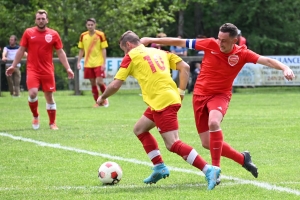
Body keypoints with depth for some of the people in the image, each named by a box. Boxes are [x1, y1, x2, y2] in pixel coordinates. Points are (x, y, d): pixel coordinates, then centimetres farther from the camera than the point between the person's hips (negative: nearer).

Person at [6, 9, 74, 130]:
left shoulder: (53, 34, 2)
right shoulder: (28, 33, 2)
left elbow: (60, 52, 6)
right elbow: (21, 50, 9)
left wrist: (68, 68, -1)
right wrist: (13, 66, 6)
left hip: (47, 71, 1)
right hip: (32, 70, -1)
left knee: (49, 97, 5)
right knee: (32, 93, -18)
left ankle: (52, 123, 17)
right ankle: (35, 117, 6)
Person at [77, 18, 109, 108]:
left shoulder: (100, 35, -5)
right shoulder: (83, 36, 5)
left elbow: (104, 50, -4)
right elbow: (81, 50, 13)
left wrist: (104, 63, -10)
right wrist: (79, 62, 6)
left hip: (98, 63, -3)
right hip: (88, 64, 4)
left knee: (99, 82, -12)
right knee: (93, 83, 5)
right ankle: (97, 102, 15)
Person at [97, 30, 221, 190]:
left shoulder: (131, 57, 3)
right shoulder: (159, 52, 21)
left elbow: (115, 85, 1)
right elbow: (184, 67, 14)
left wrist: (102, 98, 19)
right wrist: (181, 92, 16)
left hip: (162, 103, -8)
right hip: (171, 98, 8)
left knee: (173, 144, -11)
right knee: (139, 129, 23)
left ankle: (209, 170, -22)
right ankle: (159, 167, 21)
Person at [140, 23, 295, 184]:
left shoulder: (242, 54, -11)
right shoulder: (210, 44, -9)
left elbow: (266, 61, -18)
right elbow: (180, 42, -3)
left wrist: (285, 68, -37)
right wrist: (152, 40, 1)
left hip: (220, 95, -3)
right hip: (200, 94, 3)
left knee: (213, 122, -36)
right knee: (207, 143, 3)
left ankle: (215, 169, -27)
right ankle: (243, 158, 27)